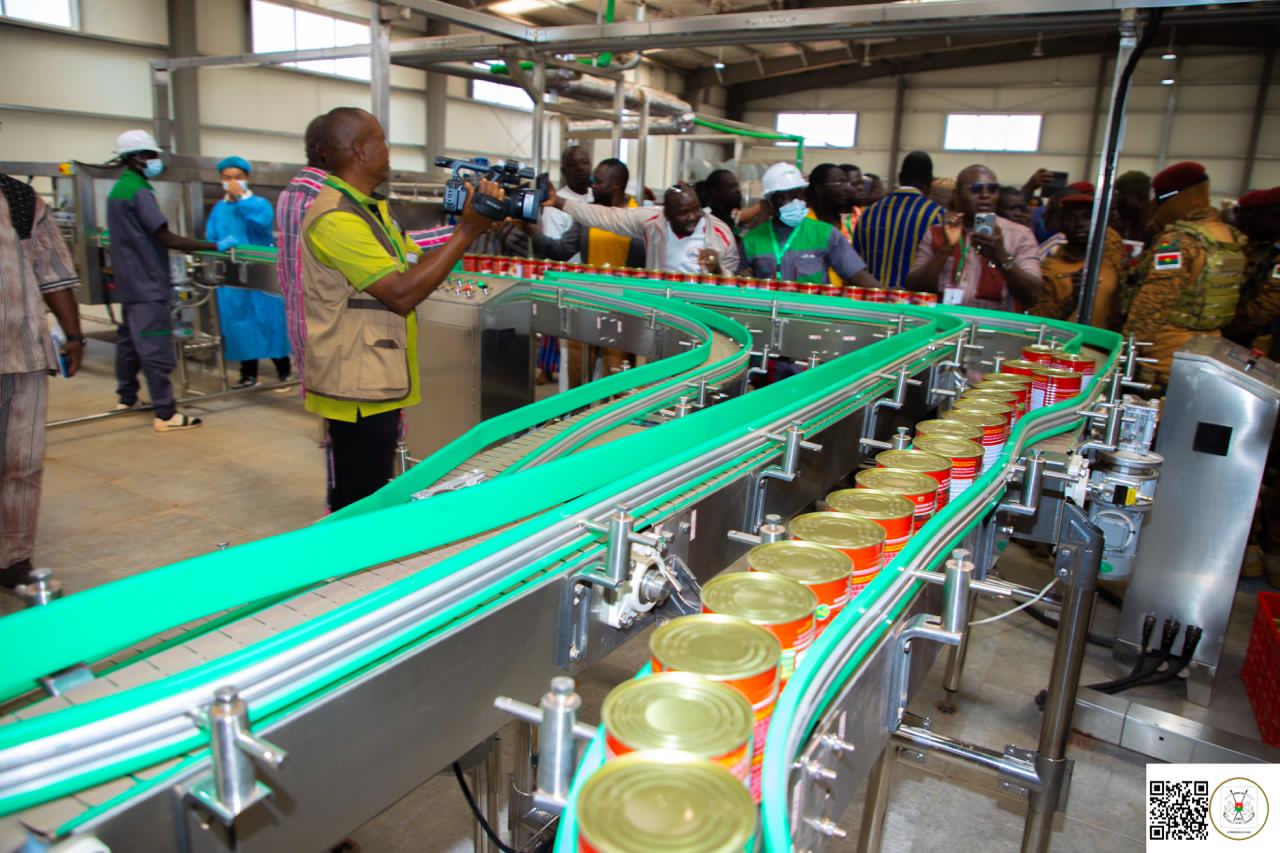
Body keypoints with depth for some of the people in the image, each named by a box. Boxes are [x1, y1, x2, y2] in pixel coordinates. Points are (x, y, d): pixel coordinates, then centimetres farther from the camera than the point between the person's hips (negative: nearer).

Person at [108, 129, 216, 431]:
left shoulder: (118, 190, 15)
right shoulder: (139, 191, -15)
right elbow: (166, 238, -21)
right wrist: (215, 246, -20)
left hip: (130, 282, 10)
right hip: (148, 284, -10)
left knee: (129, 339, 18)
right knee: (155, 349, -11)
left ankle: (127, 398, 29)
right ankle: (165, 414, -11)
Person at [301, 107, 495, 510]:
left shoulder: (371, 209, 14)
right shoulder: (335, 219, -19)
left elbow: (418, 262, 13)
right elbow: (400, 293, -24)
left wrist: (470, 226, 0)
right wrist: (466, 231, -21)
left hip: (379, 385, 10)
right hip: (357, 390, -10)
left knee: (373, 501, 20)